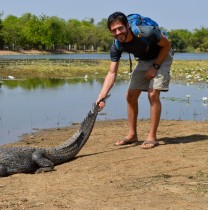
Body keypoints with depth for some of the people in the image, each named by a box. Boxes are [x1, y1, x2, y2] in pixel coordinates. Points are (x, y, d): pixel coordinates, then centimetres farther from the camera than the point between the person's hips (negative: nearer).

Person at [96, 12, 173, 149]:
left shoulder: (146, 33, -35)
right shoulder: (116, 47, -20)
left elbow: (167, 44, -18)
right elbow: (112, 73, -20)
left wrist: (155, 66, -21)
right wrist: (101, 96, -32)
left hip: (161, 57, -5)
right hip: (143, 60, 6)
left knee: (153, 95, -19)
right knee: (131, 96, 0)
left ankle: (152, 137, -12)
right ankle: (132, 135, 12)